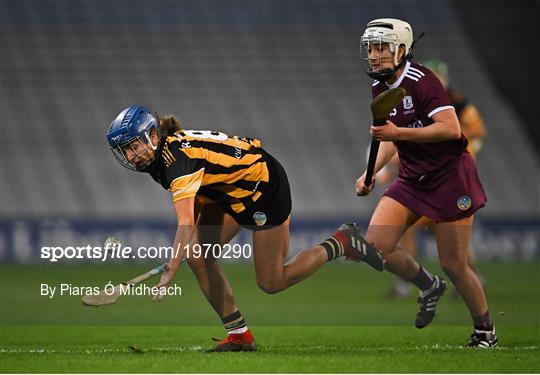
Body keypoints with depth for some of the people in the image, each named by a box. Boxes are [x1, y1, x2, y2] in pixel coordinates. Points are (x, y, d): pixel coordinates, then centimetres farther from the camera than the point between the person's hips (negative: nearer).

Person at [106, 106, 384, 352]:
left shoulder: (178, 159, -32)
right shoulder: (169, 149, -4)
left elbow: (186, 225, -43)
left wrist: (169, 273, -50)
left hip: (264, 185, -9)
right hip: (231, 191, 9)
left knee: (271, 283, -4)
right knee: (197, 255, -4)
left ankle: (341, 243, 11)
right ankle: (239, 334, 4)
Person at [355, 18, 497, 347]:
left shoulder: (420, 81, -18)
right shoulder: (381, 89, 7)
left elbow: (451, 129, -27)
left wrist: (399, 132, -29)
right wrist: (371, 174, 7)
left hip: (450, 176, -8)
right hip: (413, 178, 8)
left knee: (454, 265, -3)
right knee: (376, 245, -9)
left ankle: (485, 330, 20)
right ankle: (429, 286, 17)